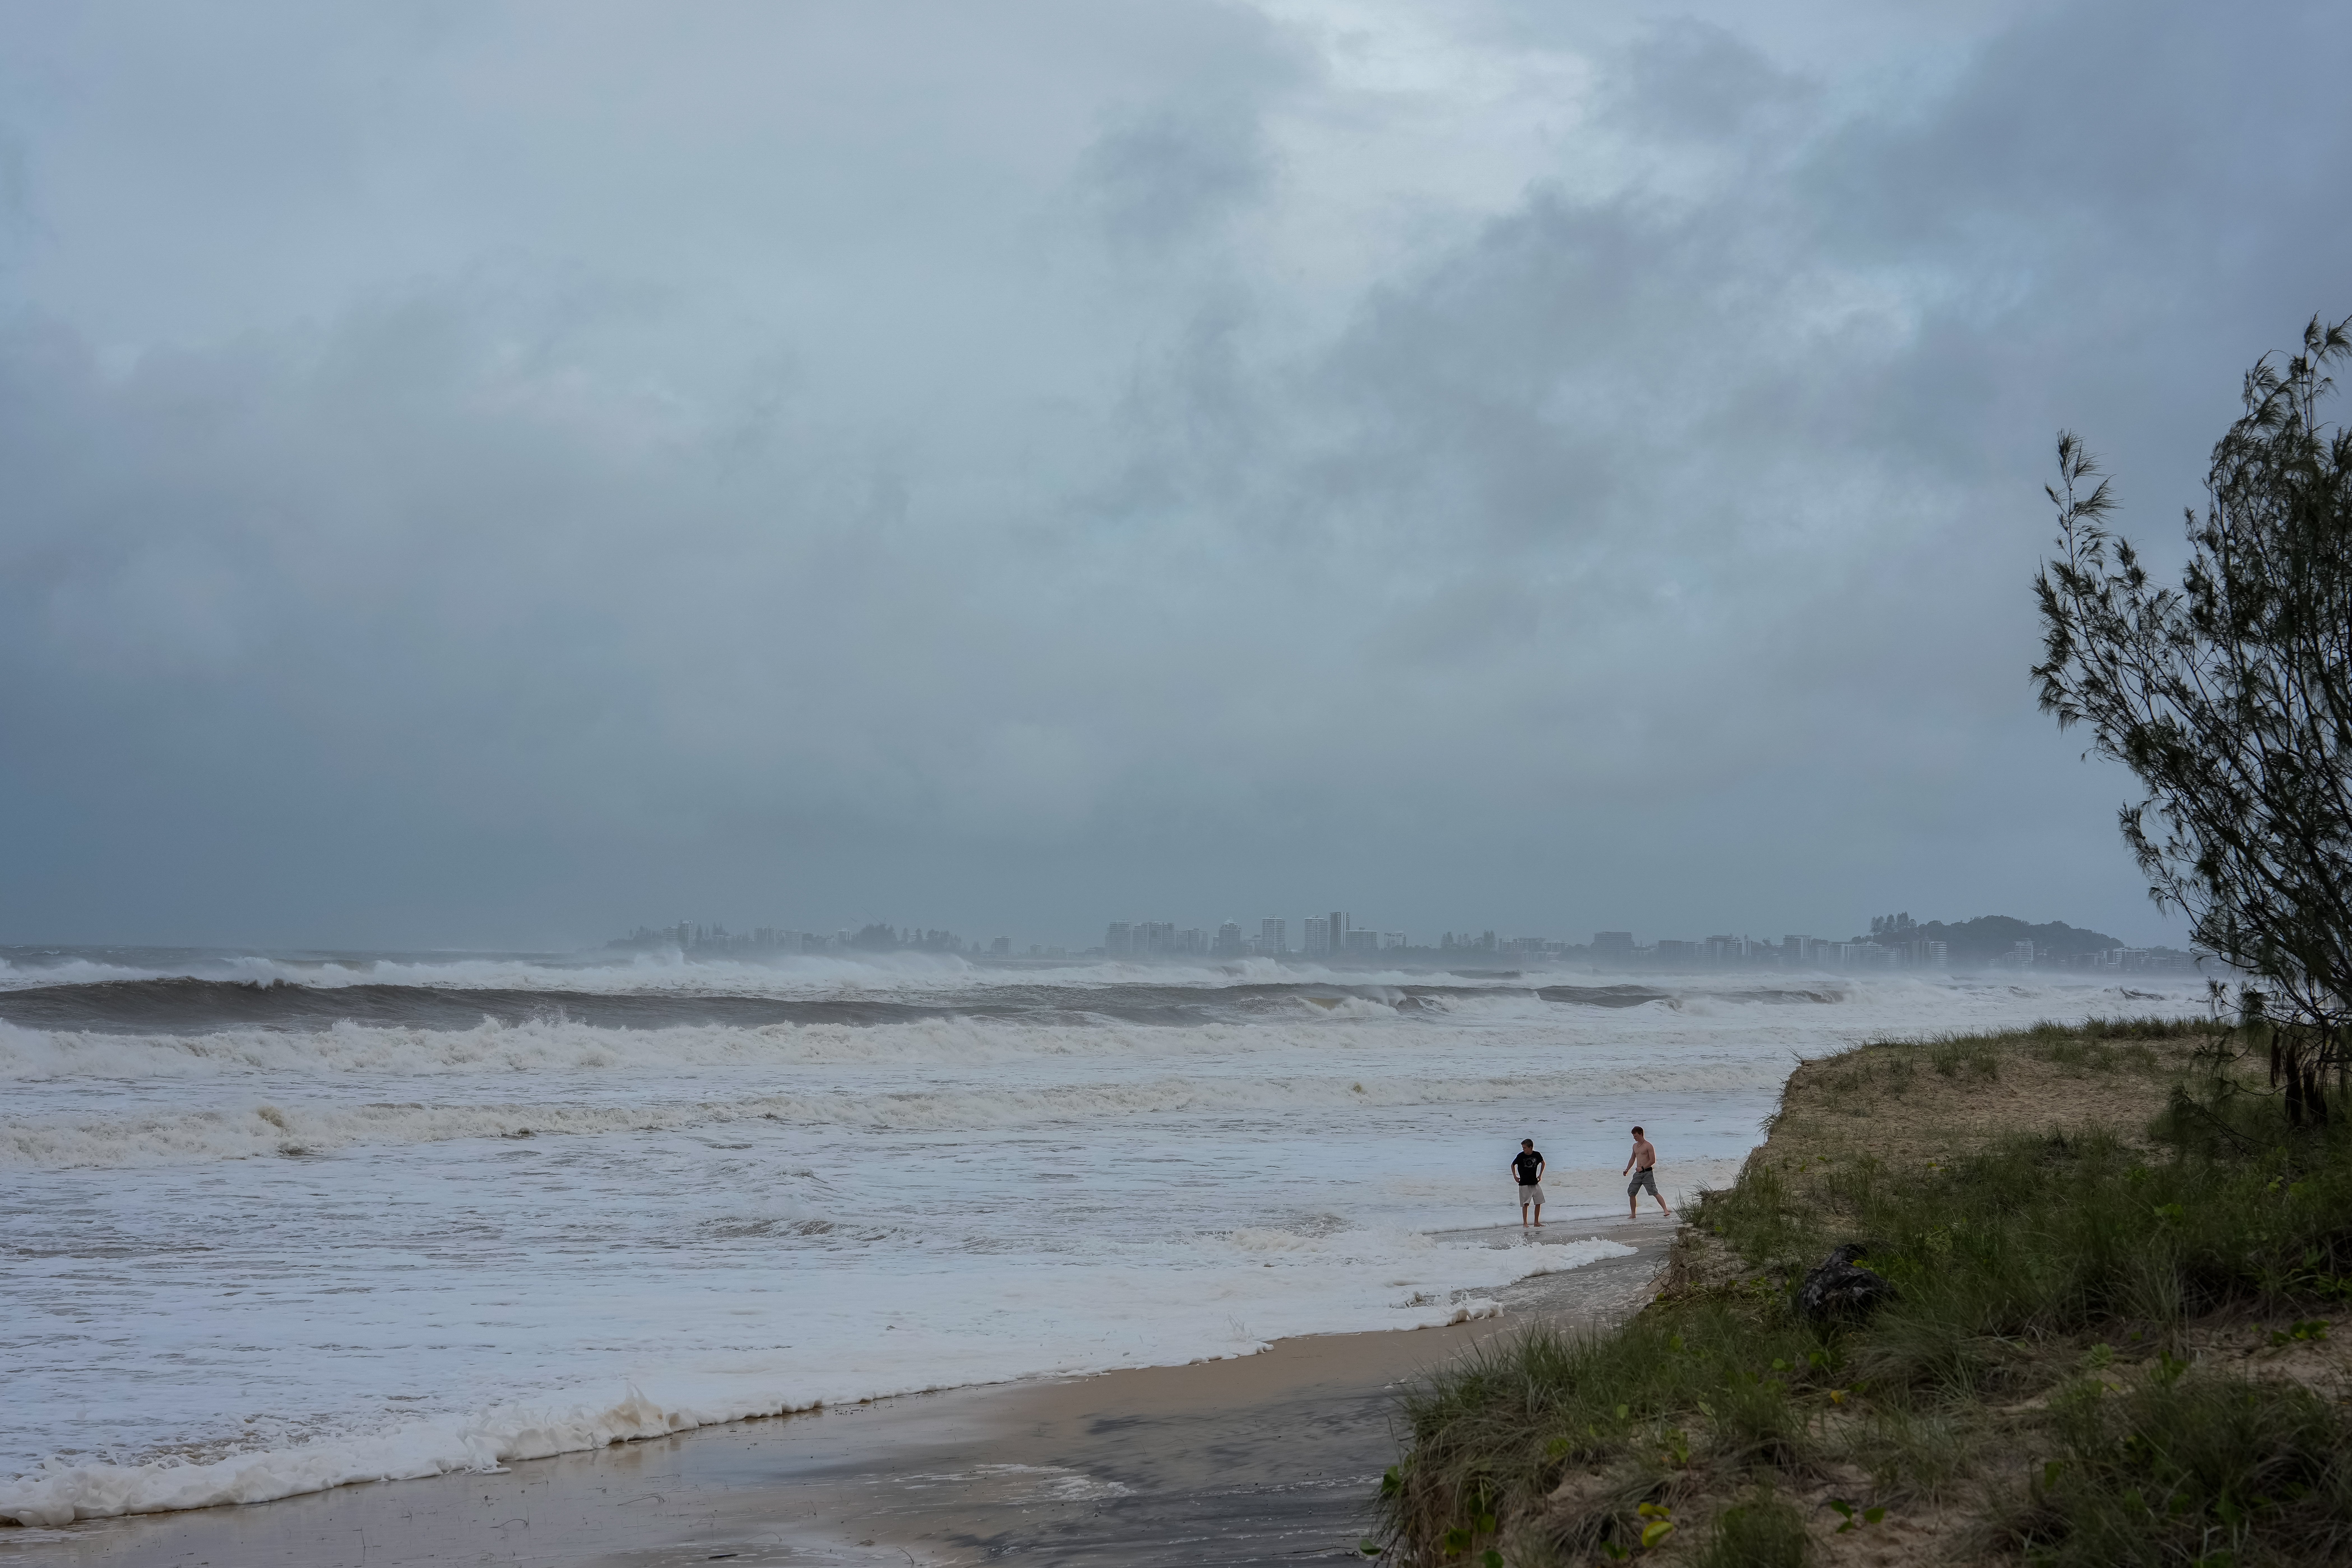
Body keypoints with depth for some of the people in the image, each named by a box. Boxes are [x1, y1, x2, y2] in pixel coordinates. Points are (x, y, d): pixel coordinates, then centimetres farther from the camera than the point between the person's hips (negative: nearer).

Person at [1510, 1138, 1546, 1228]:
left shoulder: (1537, 1155, -4)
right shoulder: (1521, 1156, -10)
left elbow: (1543, 1163, 17)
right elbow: (1513, 1165, 8)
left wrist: (1540, 1175, 12)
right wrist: (1515, 1176, 3)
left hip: (1535, 1183, 3)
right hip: (1524, 1184, -3)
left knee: (1539, 1203, 4)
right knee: (1525, 1204, -8)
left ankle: (1537, 1223, 14)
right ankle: (1525, 1224, -5)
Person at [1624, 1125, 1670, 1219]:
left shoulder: (1648, 1146, -9)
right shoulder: (1635, 1146, 16)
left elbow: (1653, 1161, -14)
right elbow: (1633, 1159, 29)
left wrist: (1643, 1168, -19)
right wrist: (1627, 1170, 19)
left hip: (1647, 1172, -7)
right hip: (1638, 1174, 8)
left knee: (1654, 1193, -14)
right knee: (1631, 1193, 4)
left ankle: (1666, 1210, -14)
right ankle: (1633, 1214, 13)